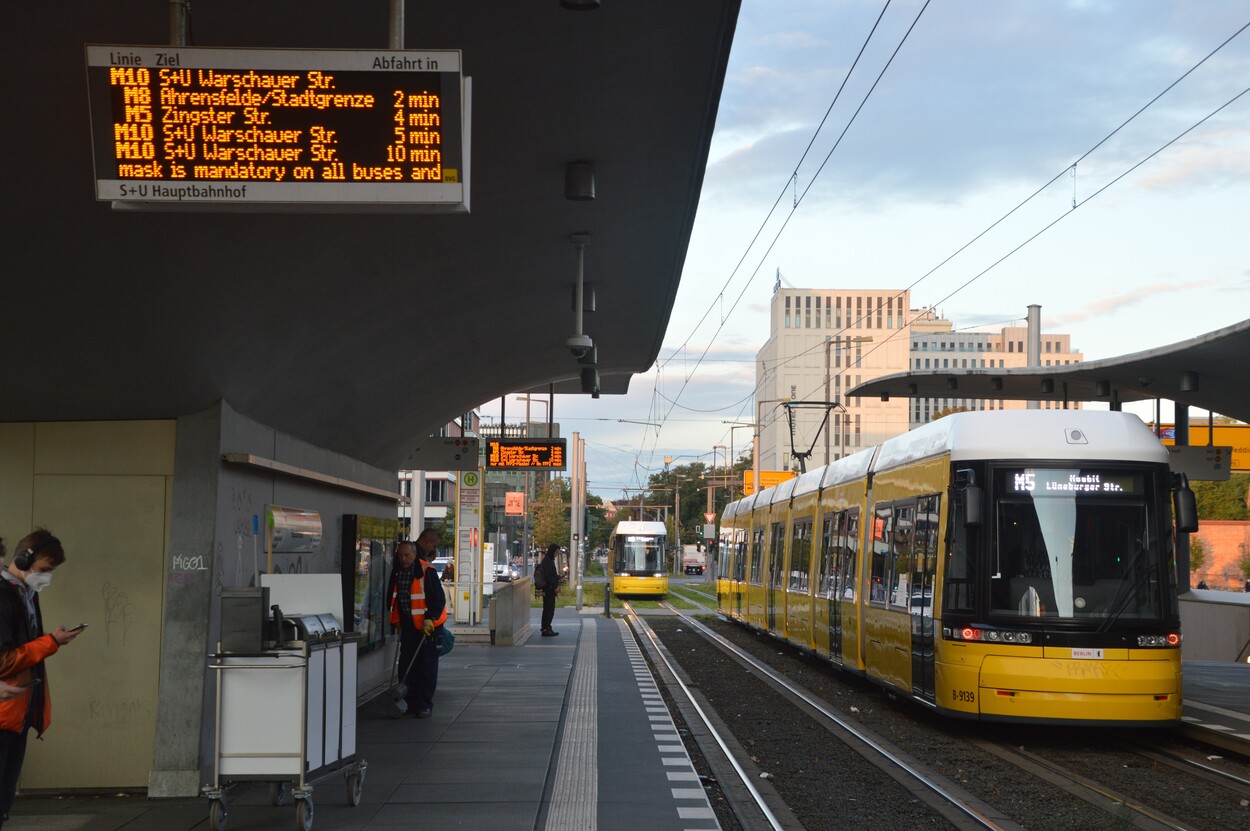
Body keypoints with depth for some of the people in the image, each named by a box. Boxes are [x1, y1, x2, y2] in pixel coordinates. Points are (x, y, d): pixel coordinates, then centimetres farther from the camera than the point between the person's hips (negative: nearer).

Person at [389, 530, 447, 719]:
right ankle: (410, 702, 14)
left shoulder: (427, 571, -12)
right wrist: (396, 621, 17)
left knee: (427, 666, -2)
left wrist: (430, 618, -18)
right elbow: (394, 598, 19)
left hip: (427, 626, -6)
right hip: (408, 625, 6)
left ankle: (425, 705, 2)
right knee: (406, 666, 6)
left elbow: (439, 598, -11)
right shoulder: (398, 573, 7)